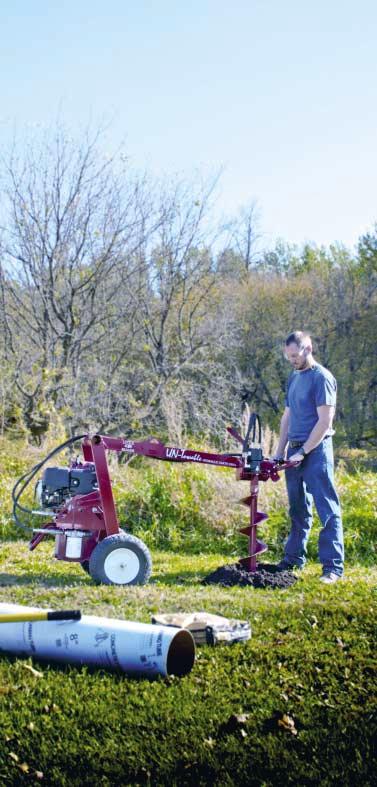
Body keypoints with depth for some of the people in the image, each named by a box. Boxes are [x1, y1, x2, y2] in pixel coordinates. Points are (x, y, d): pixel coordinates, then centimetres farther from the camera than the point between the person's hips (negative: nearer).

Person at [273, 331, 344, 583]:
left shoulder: (322, 378, -10)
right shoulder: (294, 377, 16)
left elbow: (324, 421, -15)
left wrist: (303, 452, -15)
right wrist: (281, 451, 14)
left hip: (316, 451, -8)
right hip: (295, 452, 8)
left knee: (328, 510, -7)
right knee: (298, 509, 16)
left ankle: (333, 567, -8)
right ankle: (294, 558, 25)